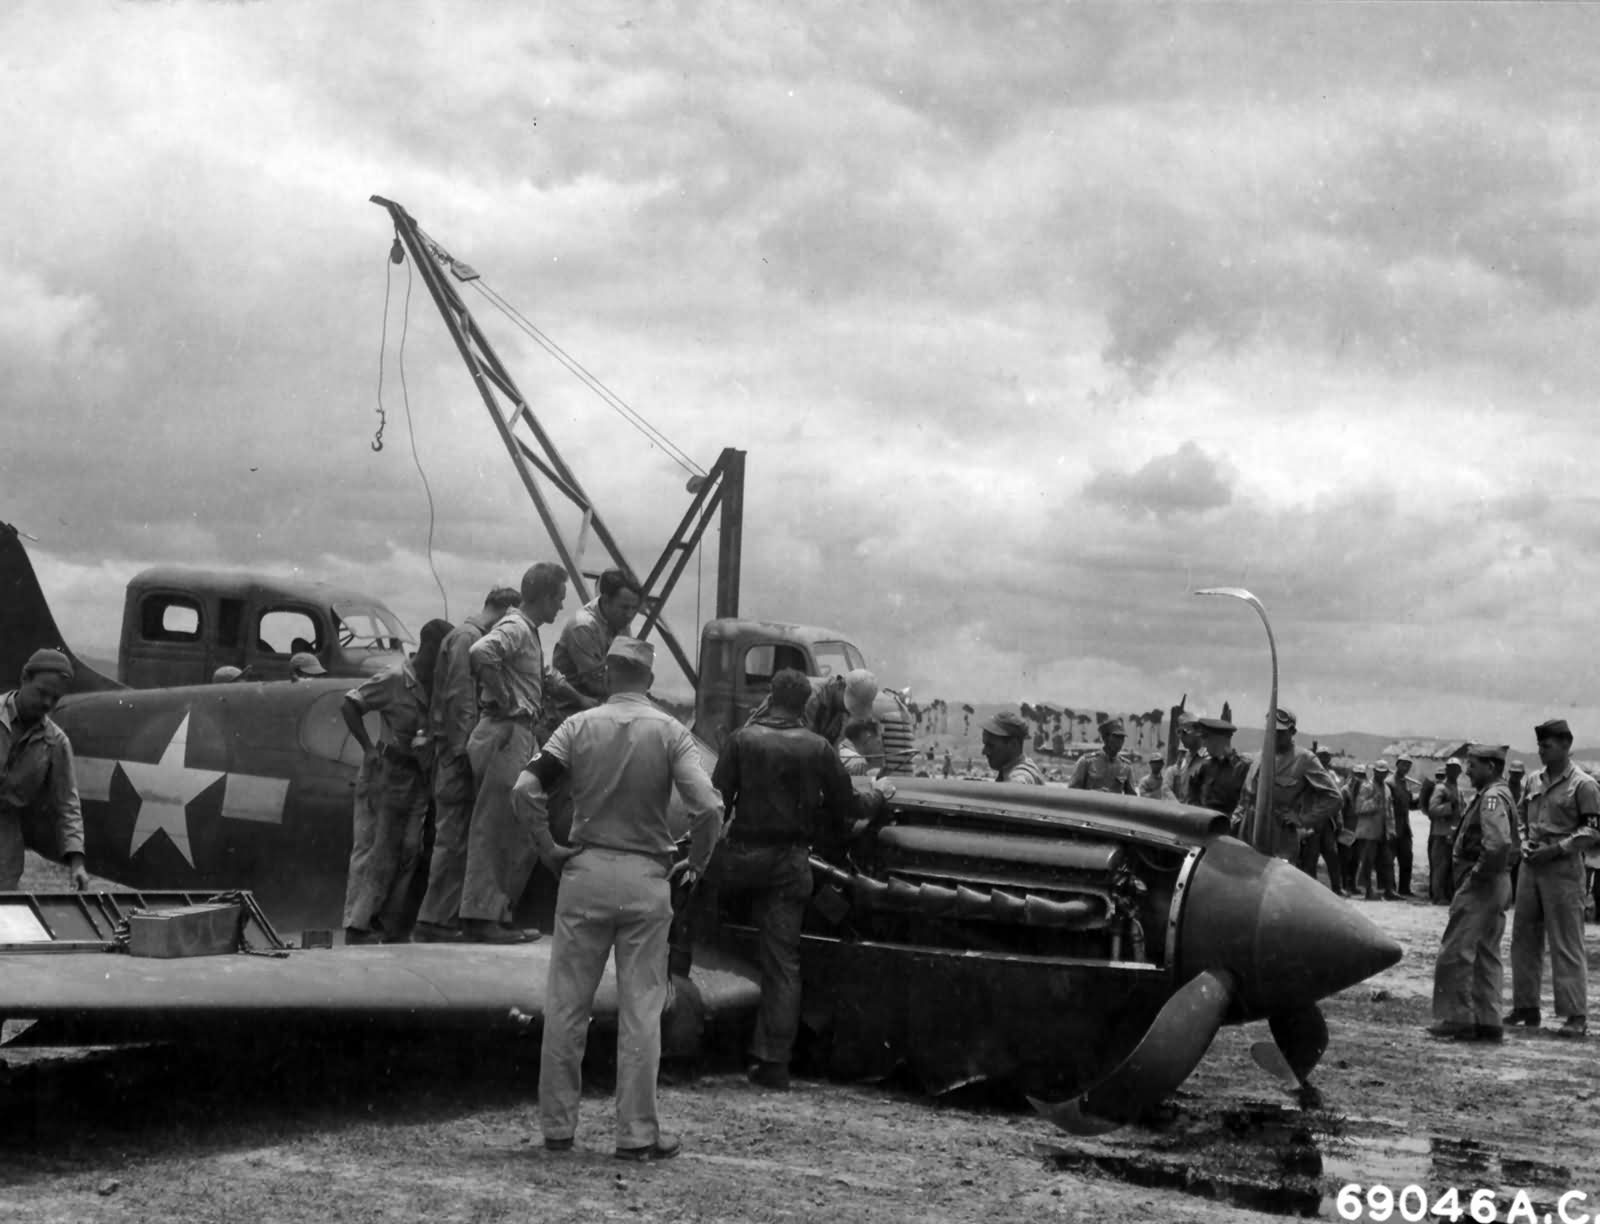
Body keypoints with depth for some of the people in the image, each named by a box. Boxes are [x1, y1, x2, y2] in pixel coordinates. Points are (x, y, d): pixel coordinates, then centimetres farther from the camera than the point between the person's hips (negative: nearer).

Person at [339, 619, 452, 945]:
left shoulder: (437, 684, 7)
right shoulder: (394, 679, -11)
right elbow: (349, 705, -9)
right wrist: (369, 749, -13)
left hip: (418, 778, 6)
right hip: (386, 772, -6)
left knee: (407, 850, 5)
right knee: (375, 850, -4)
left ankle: (389, 923, 12)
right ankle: (358, 925, 0)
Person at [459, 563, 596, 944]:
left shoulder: (528, 633, 20)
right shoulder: (514, 628, -12)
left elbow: (547, 679, 36)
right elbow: (480, 653, -32)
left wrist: (583, 701, 43)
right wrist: (504, 698, -22)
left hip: (520, 736, 10)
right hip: (506, 735, -10)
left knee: (518, 834, 11)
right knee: (494, 830, -7)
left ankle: (497, 915, 15)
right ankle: (482, 917, -4)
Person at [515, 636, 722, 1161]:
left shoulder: (579, 725, 1)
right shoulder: (670, 731, -2)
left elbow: (526, 788, -10)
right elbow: (708, 808, -13)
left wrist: (547, 848, 1)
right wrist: (696, 865, 1)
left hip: (584, 872, 1)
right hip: (646, 880, -1)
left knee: (566, 1005, 9)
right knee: (641, 1010, 5)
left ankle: (557, 1127, 15)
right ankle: (636, 1133, 7)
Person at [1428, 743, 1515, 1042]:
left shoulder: (1492, 798, -17)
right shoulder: (1499, 795, 15)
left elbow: (1499, 844, -31)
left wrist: (1479, 872, -19)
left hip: (1479, 885, -11)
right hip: (1495, 885, 11)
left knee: (1454, 953, -6)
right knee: (1485, 955, 13)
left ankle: (1457, 1020, -4)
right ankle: (1487, 1021, 16)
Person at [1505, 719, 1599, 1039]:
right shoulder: (1532, 781, 12)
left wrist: (1555, 849, -16)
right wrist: (1524, 841, 2)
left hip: (1563, 869, -7)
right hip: (1531, 866, 7)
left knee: (1567, 944, -6)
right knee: (1524, 939, 10)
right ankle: (1526, 1007, 20)